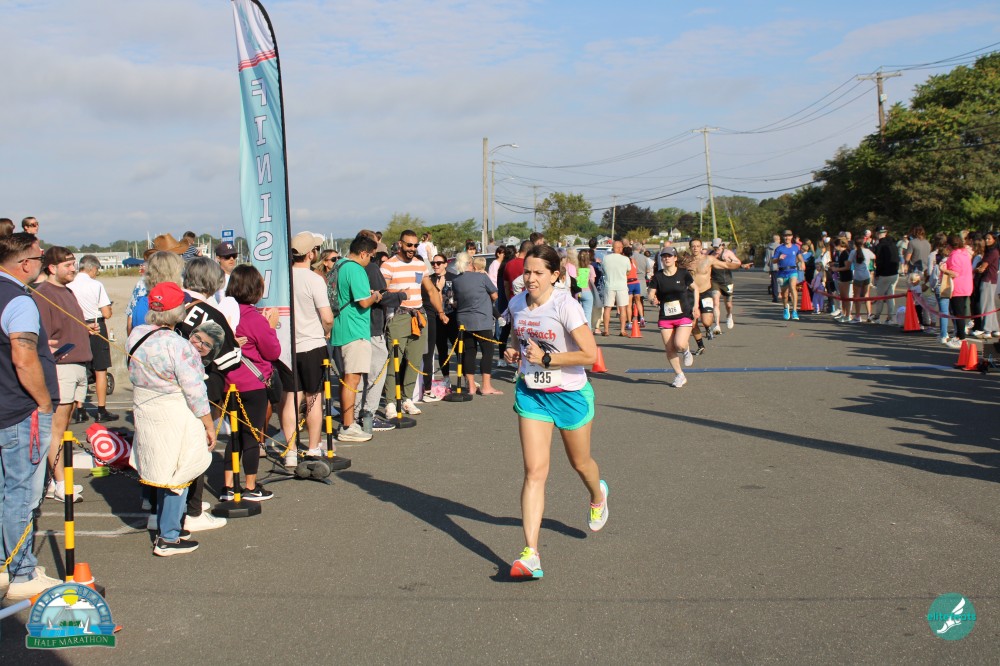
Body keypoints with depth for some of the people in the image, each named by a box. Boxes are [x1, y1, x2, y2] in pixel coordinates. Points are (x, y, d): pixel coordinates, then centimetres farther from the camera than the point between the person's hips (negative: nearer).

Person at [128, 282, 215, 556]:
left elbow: (135, 376, 11)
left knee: (162, 473, 22)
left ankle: (164, 530, 34)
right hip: (175, 418, -8)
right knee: (177, 478, 4)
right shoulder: (177, 345, -23)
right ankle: (167, 539, 11)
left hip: (144, 412, 8)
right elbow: (194, 390, -18)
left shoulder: (136, 335, -1)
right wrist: (209, 424, -11)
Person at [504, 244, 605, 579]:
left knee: (580, 463, 18)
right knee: (534, 471, -9)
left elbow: (590, 353, -21)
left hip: (570, 394, -3)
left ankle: (598, 495, 56)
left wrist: (546, 358, -22)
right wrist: (513, 351, -2)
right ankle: (530, 554, -12)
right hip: (531, 394, 3)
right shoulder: (516, 304, 0)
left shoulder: (565, 305, -18)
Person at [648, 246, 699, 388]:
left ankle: (687, 350, 18)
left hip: (684, 315, -2)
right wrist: (653, 299, -22)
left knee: (679, 344, -20)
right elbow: (651, 294, 1)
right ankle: (679, 376, 20)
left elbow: (695, 288, 10)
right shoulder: (657, 276, 0)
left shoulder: (683, 274, -3)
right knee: (669, 349, 1)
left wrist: (695, 306, 1)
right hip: (665, 318, 2)